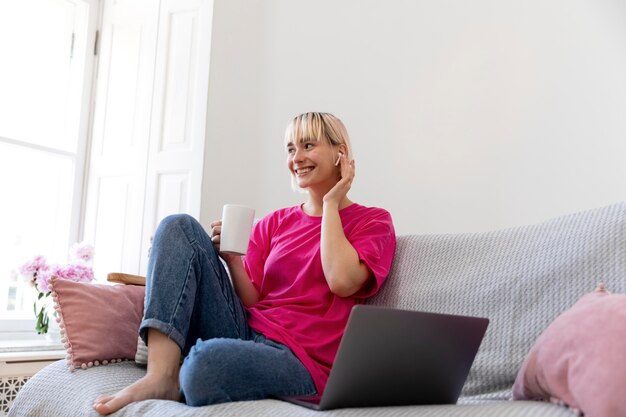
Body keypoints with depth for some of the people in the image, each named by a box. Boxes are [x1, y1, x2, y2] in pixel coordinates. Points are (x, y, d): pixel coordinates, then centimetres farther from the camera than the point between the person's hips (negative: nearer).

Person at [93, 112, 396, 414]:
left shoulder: (372, 220, 5)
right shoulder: (274, 223, 17)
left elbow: (341, 282, -16)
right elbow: (252, 301, 11)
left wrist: (331, 203, -5)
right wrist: (231, 259, -7)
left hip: (299, 358, -6)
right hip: (245, 332, 6)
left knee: (209, 361, -39)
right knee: (180, 226, -5)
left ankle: (178, 381, -2)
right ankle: (161, 375, -19)